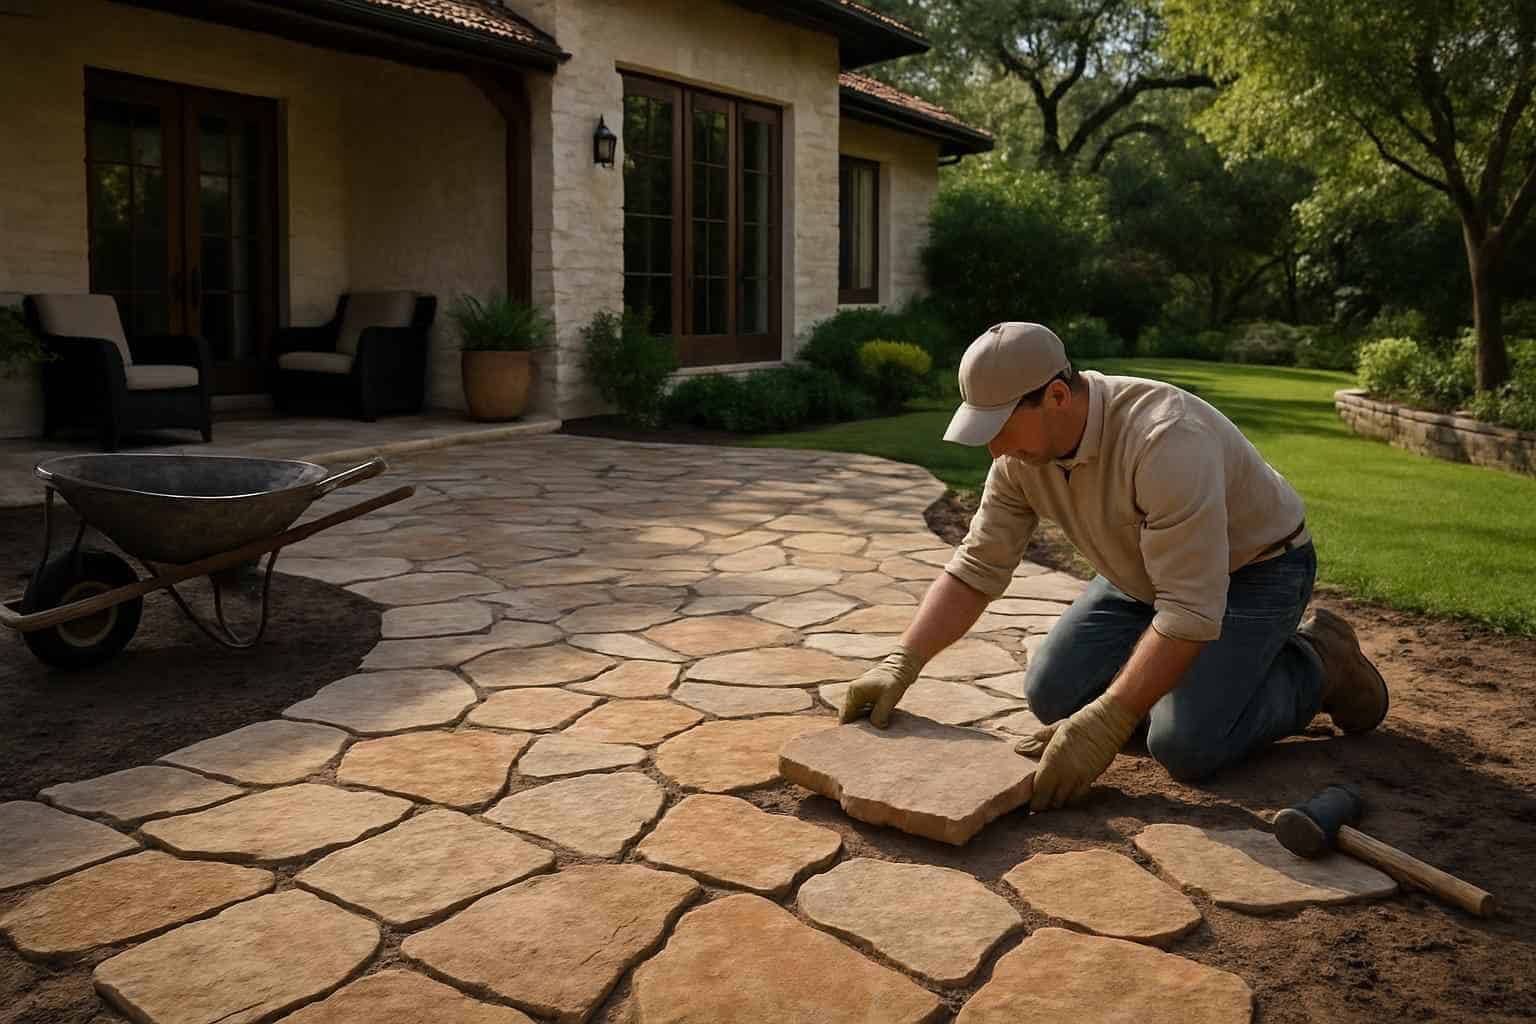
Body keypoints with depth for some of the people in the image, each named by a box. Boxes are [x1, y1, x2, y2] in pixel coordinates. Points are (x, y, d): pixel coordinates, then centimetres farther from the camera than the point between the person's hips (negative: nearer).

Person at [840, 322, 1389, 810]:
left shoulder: (1164, 442, -39)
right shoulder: (1021, 454, -15)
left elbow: (1190, 611, -40)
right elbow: (974, 569, -8)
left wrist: (1106, 724, -42)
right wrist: (901, 663, -19)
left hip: (1252, 570, -7)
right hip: (1149, 573, 7)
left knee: (1184, 745, -22)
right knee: (1053, 696, -4)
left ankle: (1316, 663, 4)